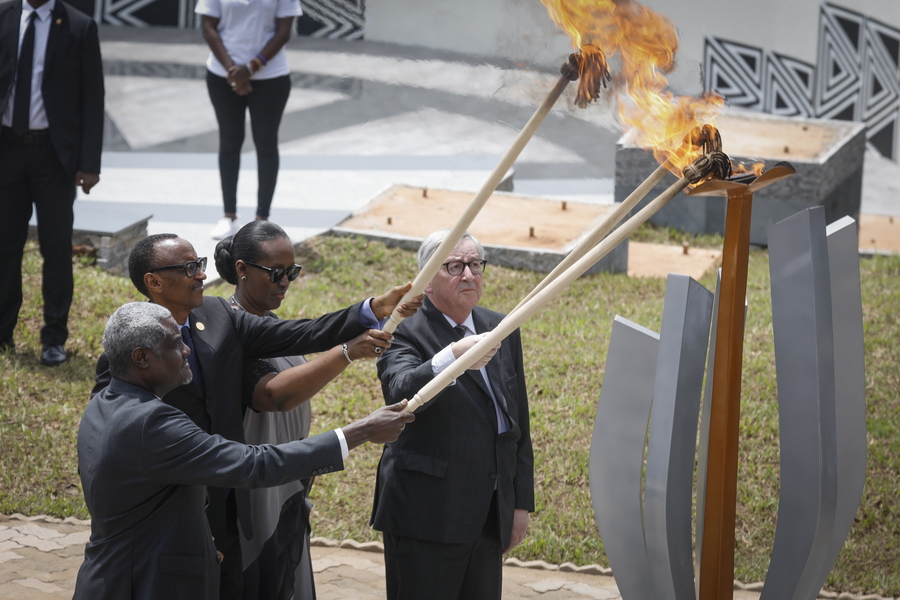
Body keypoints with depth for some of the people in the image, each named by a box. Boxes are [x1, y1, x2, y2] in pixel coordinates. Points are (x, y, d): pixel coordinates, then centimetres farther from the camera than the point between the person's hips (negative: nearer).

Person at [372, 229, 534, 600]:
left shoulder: (502, 332, 12)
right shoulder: (404, 333, -8)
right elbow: (401, 393, -29)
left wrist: (521, 501, 14)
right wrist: (451, 359, -46)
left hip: (490, 518, 6)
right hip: (427, 518, -6)